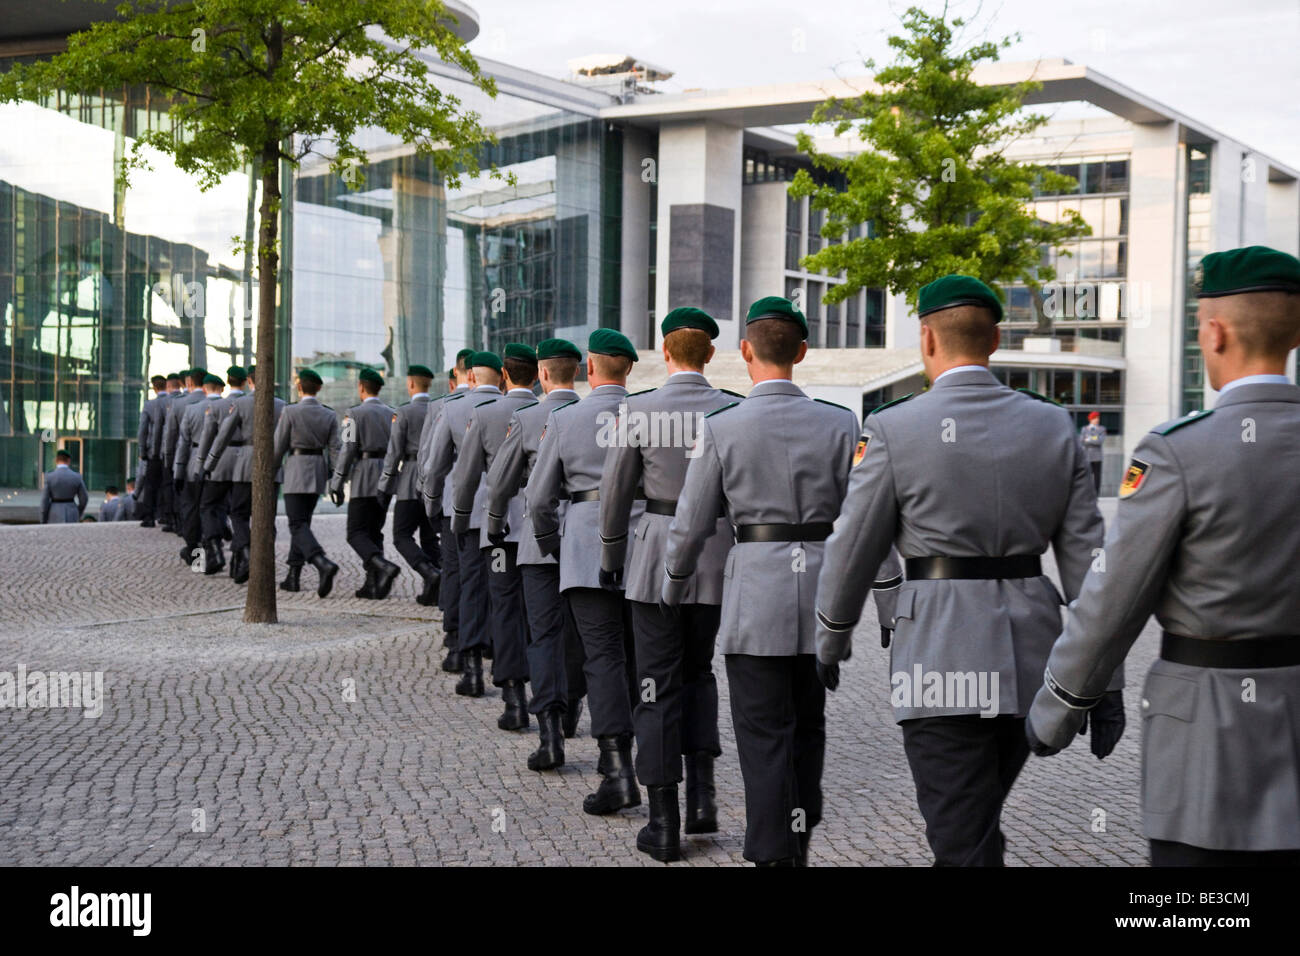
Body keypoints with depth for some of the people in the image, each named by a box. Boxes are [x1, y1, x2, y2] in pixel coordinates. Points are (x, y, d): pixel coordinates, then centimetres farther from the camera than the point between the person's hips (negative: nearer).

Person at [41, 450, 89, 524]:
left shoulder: (49, 477, -9)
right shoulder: (76, 477, -2)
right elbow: (84, 499, 4)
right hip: (71, 517, 2)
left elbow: (44, 501, -9)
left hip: (55, 517, -2)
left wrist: (43, 523, -1)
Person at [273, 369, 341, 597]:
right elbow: (334, 450, 1)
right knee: (302, 521, 17)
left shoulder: (290, 412, -9)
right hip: (319, 472, 5)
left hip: (296, 470, -5)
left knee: (298, 525, -8)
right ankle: (293, 574, 20)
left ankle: (323, 563, -30)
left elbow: (278, 446, -5)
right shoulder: (329, 415, 3)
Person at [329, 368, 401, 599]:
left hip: (364, 479, -6)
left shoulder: (355, 413, -6)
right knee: (374, 532, 12)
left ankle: (384, 567, -25)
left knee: (356, 534, -3)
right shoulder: (392, 413, 11)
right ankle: (373, 585, 7)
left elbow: (348, 449, -12)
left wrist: (336, 483, -8)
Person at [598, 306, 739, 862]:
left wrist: (610, 561, 10)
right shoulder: (735, 411, -3)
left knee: (660, 686, 6)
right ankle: (702, 794, 14)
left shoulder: (637, 411, -7)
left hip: (659, 555, -2)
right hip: (720, 554, 2)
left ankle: (664, 824, 9)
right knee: (699, 669, 22)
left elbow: (615, 494, -2)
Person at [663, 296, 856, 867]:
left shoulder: (721, 428, -6)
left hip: (756, 590, -3)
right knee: (808, 724, 19)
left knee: (764, 733, 4)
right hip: (823, 590, 3)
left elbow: (691, 526, -1)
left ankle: (775, 853, 4)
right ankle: (800, 842, 31)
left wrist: (672, 589, 16)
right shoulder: (840, 424, -1)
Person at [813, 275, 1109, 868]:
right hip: (1031, 662, 5)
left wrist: (829, 643, 14)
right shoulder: (1053, 426, 4)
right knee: (977, 823, 24)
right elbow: (1087, 559, 2)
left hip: (943, 659, -5)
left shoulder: (893, 429, -7)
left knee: (964, 846, 0)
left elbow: (853, 551, -2)